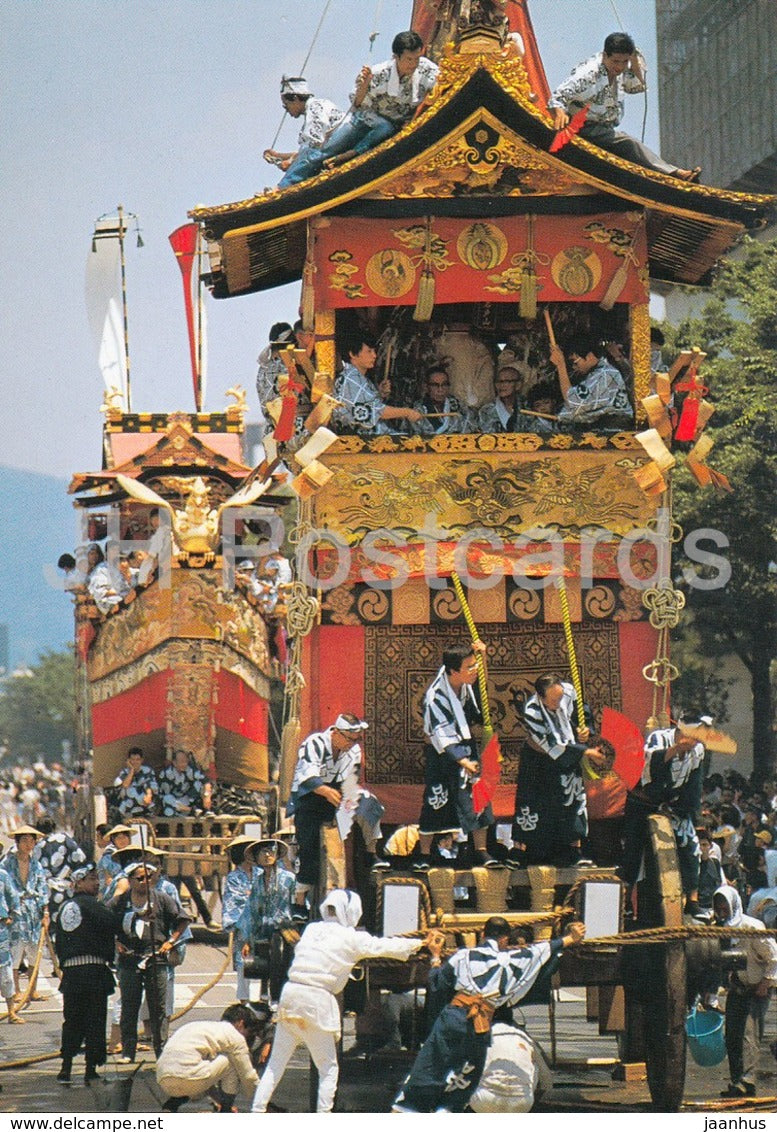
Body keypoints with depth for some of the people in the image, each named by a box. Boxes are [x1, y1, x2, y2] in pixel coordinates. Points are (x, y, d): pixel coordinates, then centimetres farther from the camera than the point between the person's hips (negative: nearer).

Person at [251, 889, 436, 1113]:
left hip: (290, 994, 4)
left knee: (276, 1063, 11)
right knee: (328, 1067, 9)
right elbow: (384, 947, 6)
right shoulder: (351, 938, -1)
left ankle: (256, 1111, 5)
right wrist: (420, 943, 18)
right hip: (317, 1000, -4)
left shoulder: (311, 929, 11)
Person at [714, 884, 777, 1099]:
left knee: (748, 1034, -17)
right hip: (736, 990, 6)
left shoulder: (752, 928, -14)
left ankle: (746, 1081, -23)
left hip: (756, 990, -6)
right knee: (732, 1037, 3)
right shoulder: (718, 929, 4)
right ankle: (736, 1082, 10)